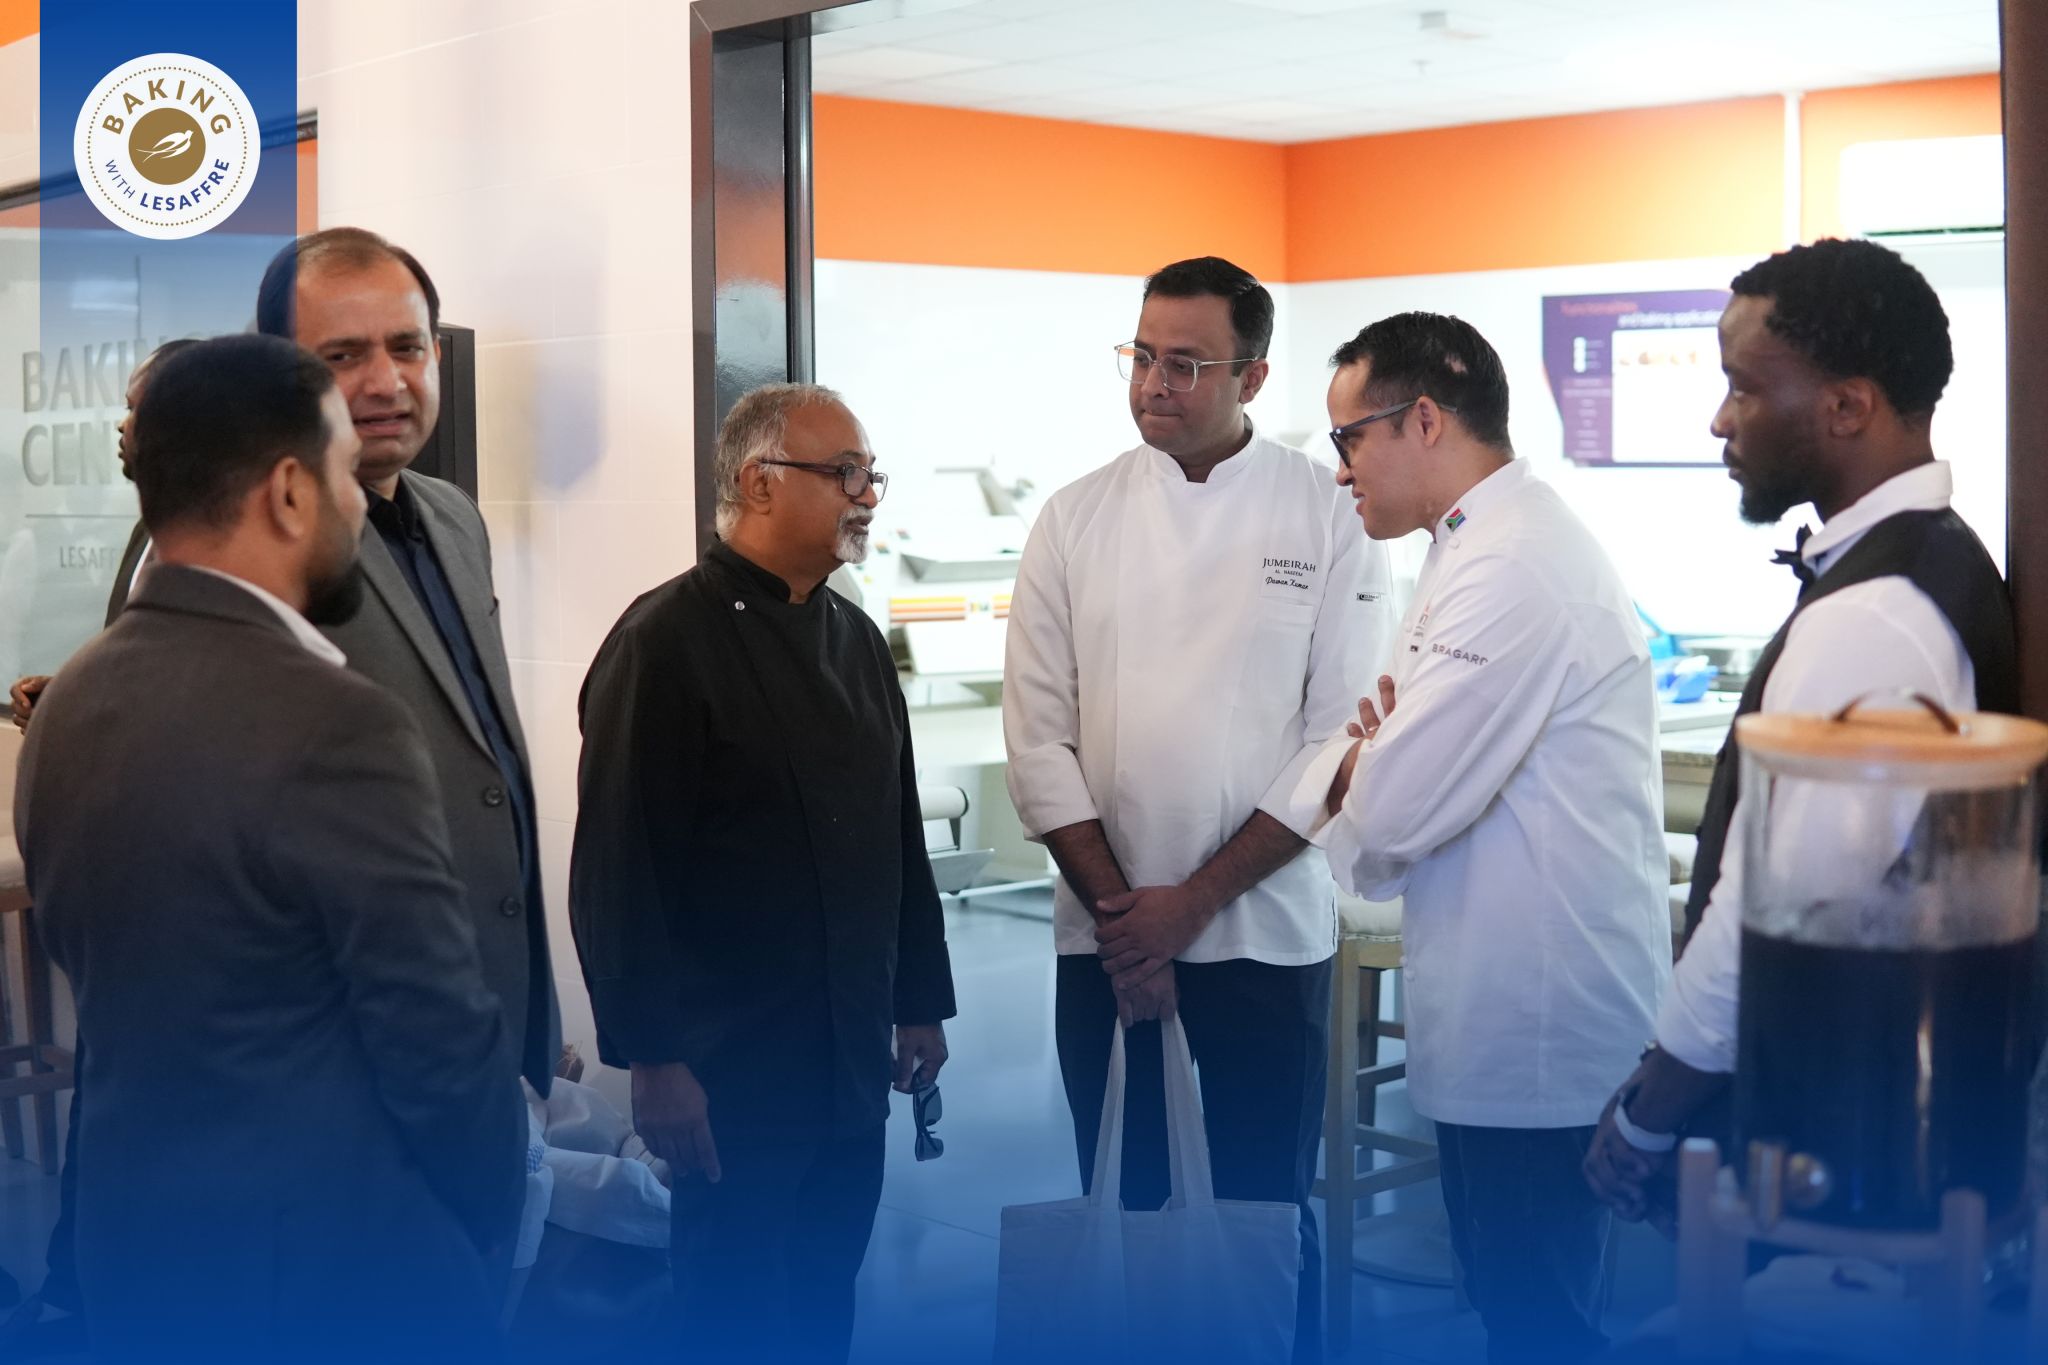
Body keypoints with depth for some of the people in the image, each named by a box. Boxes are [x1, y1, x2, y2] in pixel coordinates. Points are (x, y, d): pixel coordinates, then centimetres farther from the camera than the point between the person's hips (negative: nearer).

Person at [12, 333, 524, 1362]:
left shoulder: (70, 701, 2)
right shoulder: (331, 724, -23)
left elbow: (94, 973, 10)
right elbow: (440, 1036, -18)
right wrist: (488, 1217, 0)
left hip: (137, 1246, 7)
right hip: (334, 1272, -7)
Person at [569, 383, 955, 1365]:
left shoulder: (855, 638, 11)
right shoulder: (666, 640, -13)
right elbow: (618, 870, -17)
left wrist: (921, 1001, 16)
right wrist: (653, 1057, -18)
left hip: (853, 1060, 7)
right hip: (731, 1070, -7)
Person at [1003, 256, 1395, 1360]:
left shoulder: (1329, 518, -3)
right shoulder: (1077, 520, 3)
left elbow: (1342, 740, -7)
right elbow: (1039, 735, 0)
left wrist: (1195, 899, -11)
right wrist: (1117, 907, -8)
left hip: (1266, 932, -2)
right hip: (1107, 939, 2)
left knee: (1266, 1213, 4)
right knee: (1124, 1207, 9)